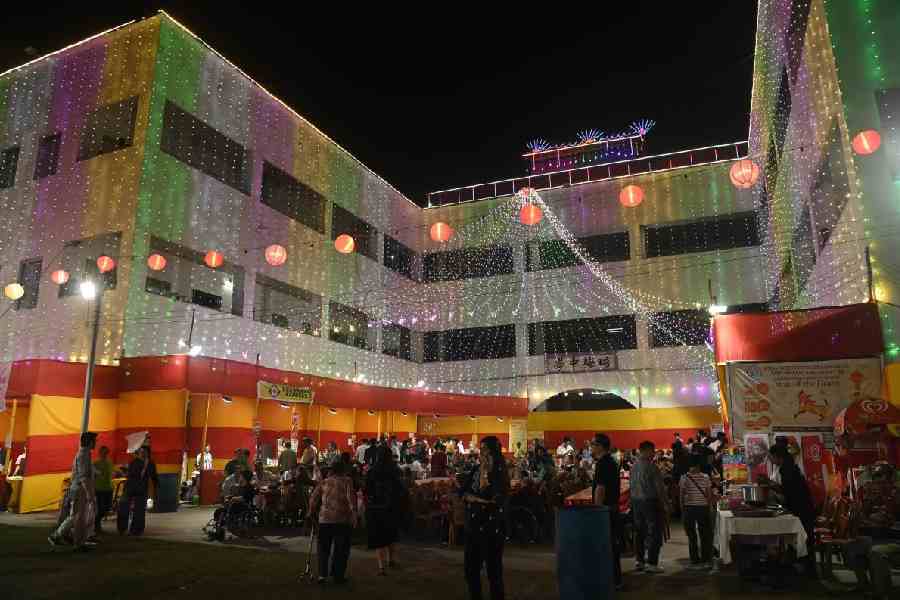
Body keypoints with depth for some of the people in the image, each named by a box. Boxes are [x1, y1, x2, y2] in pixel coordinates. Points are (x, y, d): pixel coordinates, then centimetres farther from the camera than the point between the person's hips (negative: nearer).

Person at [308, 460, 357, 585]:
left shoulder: (324, 482, 12)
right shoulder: (347, 481, 2)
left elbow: (313, 499, 11)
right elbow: (351, 497, -11)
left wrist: (312, 512, 24)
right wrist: (354, 512, -11)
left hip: (325, 519, 3)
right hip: (342, 519, -3)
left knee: (324, 548, 15)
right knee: (341, 548, 8)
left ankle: (322, 574, 7)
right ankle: (338, 575, 10)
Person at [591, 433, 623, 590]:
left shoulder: (602, 463, -19)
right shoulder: (611, 461, 13)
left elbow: (600, 489, -22)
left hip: (605, 509, -10)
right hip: (613, 508, 10)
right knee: (613, 542, 16)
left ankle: (613, 580, 4)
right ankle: (615, 578, 26)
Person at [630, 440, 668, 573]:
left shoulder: (633, 466, 5)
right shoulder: (651, 466, -17)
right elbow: (659, 487, -14)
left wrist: (634, 501, 16)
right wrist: (664, 504, -4)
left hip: (636, 501, 7)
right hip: (650, 501, -7)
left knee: (639, 532, 14)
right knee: (654, 533, 1)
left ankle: (639, 561, 21)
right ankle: (651, 563, 2)